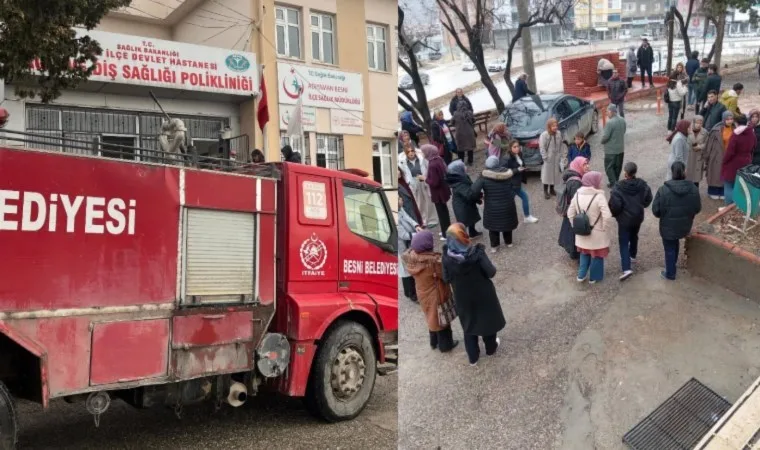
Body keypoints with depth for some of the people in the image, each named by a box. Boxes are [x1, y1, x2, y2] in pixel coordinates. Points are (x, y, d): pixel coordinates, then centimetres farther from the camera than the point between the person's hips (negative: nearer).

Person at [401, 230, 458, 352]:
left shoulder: (411, 258, -17)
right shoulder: (434, 260, -35)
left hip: (423, 294, 6)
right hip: (436, 295, -6)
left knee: (432, 317, 28)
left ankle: (434, 342, 46)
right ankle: (445, 345, 36)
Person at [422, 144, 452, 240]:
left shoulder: (432, 165, -29)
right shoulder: (439, 159, -2)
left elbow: (434, 182, -28)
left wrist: (425, 179, -13)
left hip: (438, 193, -9)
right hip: (443, 189, 9)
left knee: (441, 213, 7)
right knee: (444, 211, 24)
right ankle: (447, 230, 40)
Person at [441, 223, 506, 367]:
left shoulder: (447, 256, -18)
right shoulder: (476, 253, -26)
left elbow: (446, 278, -9)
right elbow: (491, 272, -21)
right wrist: (481, 255, -4)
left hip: (463, 297, 2)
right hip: (483, 295, -2)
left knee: (468, 324, 21)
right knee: (488, 320, 24)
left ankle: (473, 357, 33)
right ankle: (491, 348, 47)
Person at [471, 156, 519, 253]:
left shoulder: (484, 176, -16)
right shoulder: (507, 174, -6)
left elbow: (474, 191, -22)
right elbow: (513, 188, 3)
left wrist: (479, 196, -3)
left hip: (492, 207, -3)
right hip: (507, 205, 3)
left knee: (493, 225, 18)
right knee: (507, 223, 24)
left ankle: (494, 246, 26)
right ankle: (508, 242, 41)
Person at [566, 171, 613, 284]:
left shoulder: (577, 195, -5)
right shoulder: (599, 196, -23)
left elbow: (570, 214, 1)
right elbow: (607, 216, -29)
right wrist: (605, 229, -13)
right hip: (597, 233, -5)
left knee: (584, 253, 25)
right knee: (596, 255, 15)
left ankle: (581, 275, 31)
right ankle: (594, 277, 29)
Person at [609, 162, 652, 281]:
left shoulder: (618, 187, -23)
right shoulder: (642, 185, -7)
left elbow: (615, 205, -23)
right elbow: (648, 199, 4)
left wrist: (614, 214, -2)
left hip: (624, 219, -5)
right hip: (638, 217, 5)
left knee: (623, 242, -1)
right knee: (634, 236, 29)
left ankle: (626, 268, -12)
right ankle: (632, 255, 50)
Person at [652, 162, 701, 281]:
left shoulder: (663, 190, -23)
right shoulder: (693, 189, -13)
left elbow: (655, 210, -16)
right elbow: (698, 208, -1)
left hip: (668, 226, -4)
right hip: (684, 226, 4)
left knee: (669, 249, 15)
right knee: (675, 245, 29)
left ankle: (670, 273, 30)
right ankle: (672, 267, 48)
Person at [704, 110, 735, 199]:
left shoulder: (734, 129, -4)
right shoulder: (717, 129, -16)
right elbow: (710, 143, -9)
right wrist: (706, 156, -6)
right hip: (717, 155, -4)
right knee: (716, 174, 9)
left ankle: (722, 192, 26)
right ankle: (713, 192, 23)